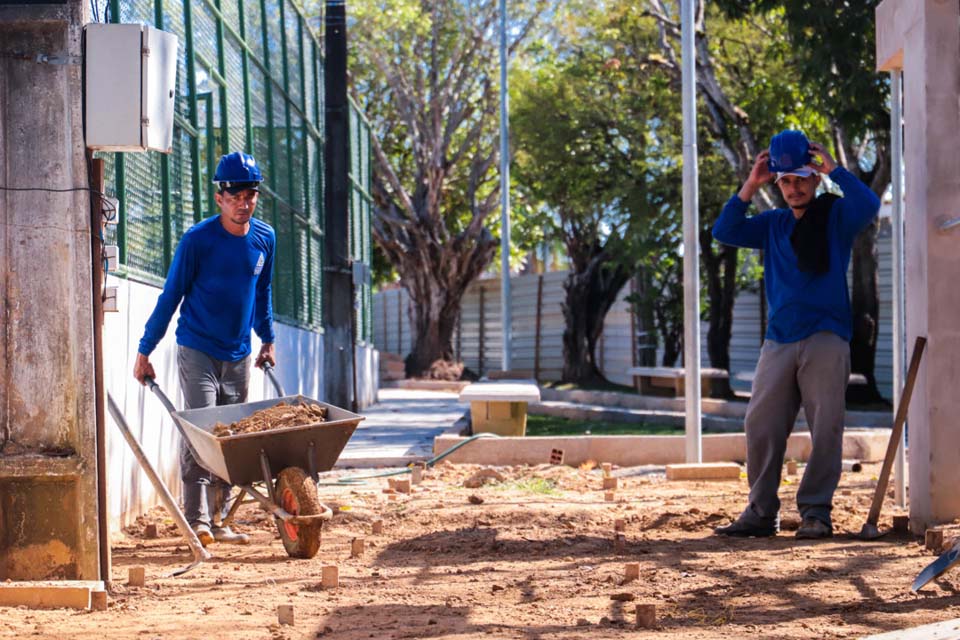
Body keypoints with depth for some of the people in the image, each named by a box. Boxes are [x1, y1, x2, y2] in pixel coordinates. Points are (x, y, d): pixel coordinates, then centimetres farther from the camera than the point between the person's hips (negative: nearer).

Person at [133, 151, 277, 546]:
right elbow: (171, 296, -6)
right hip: (197, 350, -5)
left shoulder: (265, 238, 2)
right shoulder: (198, 240, -12)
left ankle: (216, 520, 13)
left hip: (238, 355, 5)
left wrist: (267, 340, 23)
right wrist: (145, 351, -5)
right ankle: (197, 519, -17)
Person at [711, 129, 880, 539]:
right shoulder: (773, 224, 17)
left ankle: (816, 511, -3)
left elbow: (868, 205, -15)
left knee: (825, 428, -6)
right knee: (761, 427, 0)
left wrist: (832, 168, -13)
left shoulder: (835, 215, 5)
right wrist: (749, 187, -1)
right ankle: (761, 512, 5)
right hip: (778, 342, 4)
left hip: (825, 339, -4)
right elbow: (724, 232, 7)